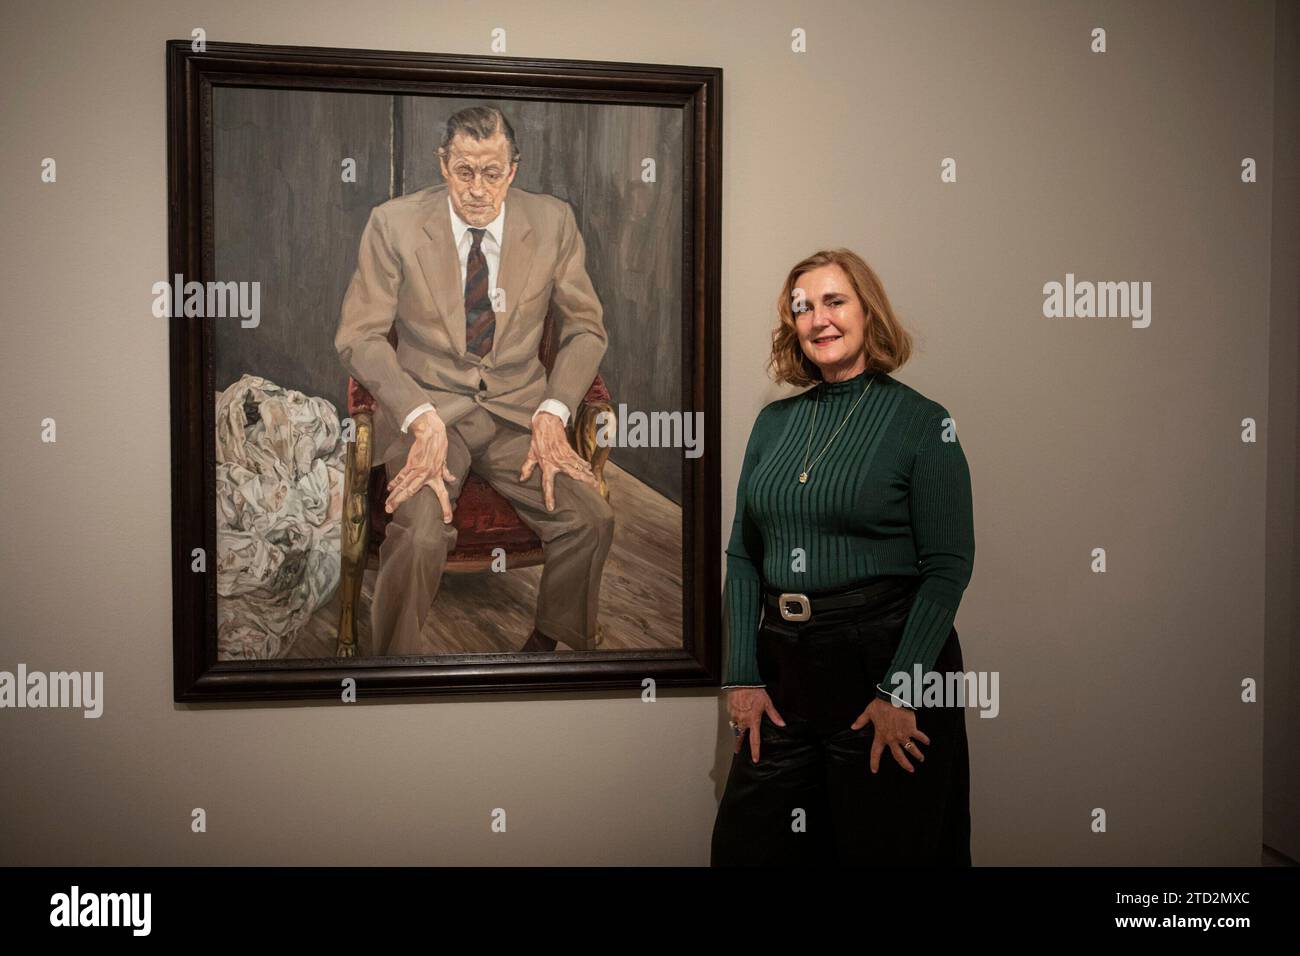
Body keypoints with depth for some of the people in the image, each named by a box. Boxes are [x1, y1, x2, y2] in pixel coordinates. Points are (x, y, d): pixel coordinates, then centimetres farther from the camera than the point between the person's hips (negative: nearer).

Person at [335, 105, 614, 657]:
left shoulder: (553, 223, 2)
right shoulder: (393, 224, -3)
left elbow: (586, 328, 8)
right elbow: (358, 336, -3)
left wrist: (553, 412, -9)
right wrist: (421, 418, -19)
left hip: (519, 408, 2)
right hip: (426, 404, -2)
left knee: (592, 519, -21)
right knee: (419, 537, -29)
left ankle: (548, 641, 7)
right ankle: (396, 656, -1)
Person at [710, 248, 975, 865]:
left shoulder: (922, 421, -5)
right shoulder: (774, 421, 9)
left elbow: (949, 565, -10)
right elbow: (743, 555, 8)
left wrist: (899, 691, -15)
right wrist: (741, 675, 1)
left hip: (883, 657, -4)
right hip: (783, 667, 4)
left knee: (882, 849, 9)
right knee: (744, 846, 9)